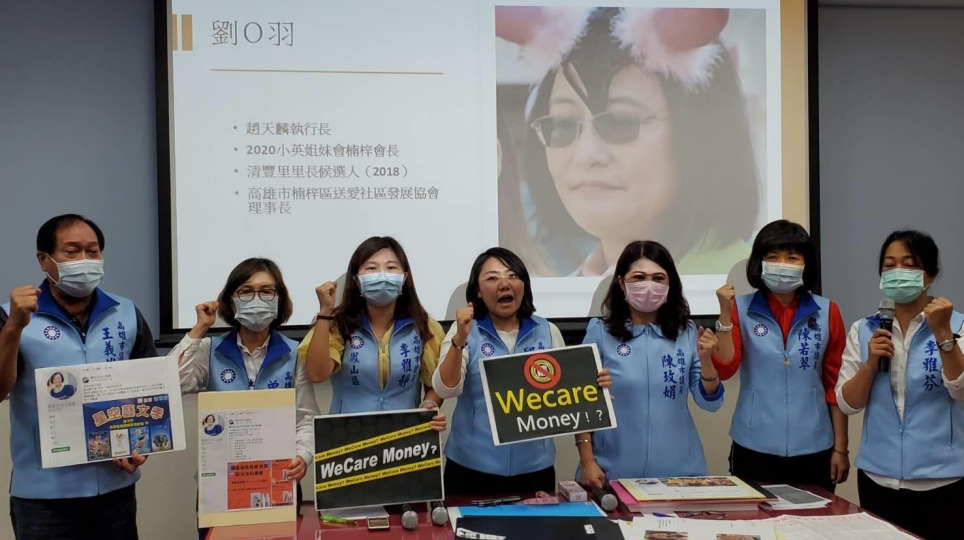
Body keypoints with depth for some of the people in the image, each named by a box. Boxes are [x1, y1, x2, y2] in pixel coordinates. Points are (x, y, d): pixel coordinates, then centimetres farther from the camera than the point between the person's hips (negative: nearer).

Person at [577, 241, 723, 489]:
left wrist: (706, 360, -15)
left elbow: (710, 402, 1)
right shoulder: (600, 332, -6)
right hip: (614, 472, -2)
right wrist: (588, 461, -4)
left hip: (678, 470, 2)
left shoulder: (687, 333, 0)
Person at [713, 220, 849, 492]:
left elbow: (836, 384, 6)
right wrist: (725, 314, -17)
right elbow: (724, 370, -8)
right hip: (755, 449, -1)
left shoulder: (827, 312, 2)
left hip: (814, 450, 1)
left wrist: (840, 448, 4)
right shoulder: (741, 308, -1)